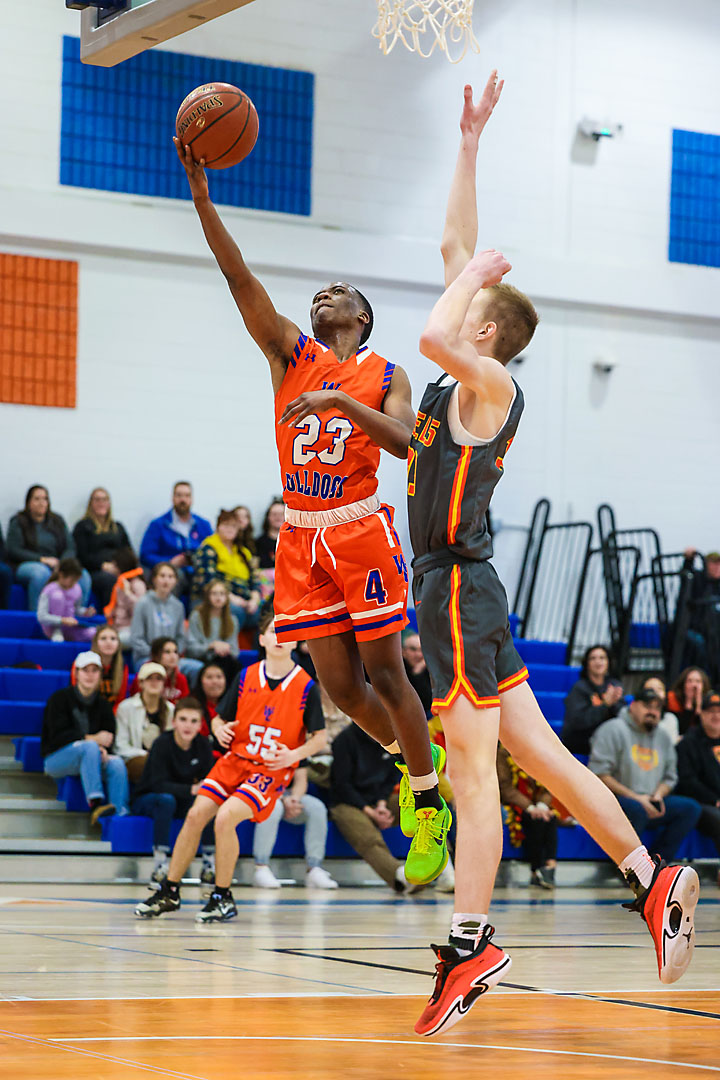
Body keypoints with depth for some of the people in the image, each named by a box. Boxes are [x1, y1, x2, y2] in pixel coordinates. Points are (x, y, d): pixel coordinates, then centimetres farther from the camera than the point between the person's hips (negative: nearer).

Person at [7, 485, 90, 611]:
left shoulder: (57, 521, 19)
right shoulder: (18, 522, 7)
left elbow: (70, 548, 12)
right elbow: (13, 551, -4)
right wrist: (41, 559, -13)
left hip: (57, 566, 4)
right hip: (26, 566, -4)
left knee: (83, 575, -26)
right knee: (41, 573, -41)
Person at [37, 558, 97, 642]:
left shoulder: (77, 589, 2)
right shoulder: (49, 590, -16)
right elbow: (41, 617, -22)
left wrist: (85, 612, -3)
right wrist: (63, 620, -32)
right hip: (52, 628, -4)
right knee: (57, 595, -25)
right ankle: (56, 632, -17)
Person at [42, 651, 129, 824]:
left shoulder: (103, 705, 13)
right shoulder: (59, 699, -1)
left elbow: (109, 737, 3)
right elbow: (58, 735, -12)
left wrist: (103, 749, -22)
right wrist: (92, 739, -21)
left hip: (88, 759, 4)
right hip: (55, 758, -4)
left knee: (116, 763, -27)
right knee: (90, 747, -35)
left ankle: (120, 813, -41)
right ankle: (95, 803, -48)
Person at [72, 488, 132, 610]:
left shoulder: (118, 527, 29)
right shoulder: (83, 526, 16)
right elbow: (82, 557, 3)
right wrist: (103, 566, -11)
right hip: (93, 572, -3)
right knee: (111, 579, -39)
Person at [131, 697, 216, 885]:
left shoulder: (202, 745, -6)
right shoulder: (162, 744, -20)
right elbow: (158, 784, -28)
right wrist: (192, 790, -41)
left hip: (183, 802, 4)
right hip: (146, 801, -4)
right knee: (166, 800, -38)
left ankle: (209, 864, -18)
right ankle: (160, 865, -34)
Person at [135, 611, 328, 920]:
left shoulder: (305, 686, -6)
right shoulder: (245, 677, 3)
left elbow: (319, 737, 0)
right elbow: (219, 719, 12)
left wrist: (293, 755, -18)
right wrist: (220, 730, -12)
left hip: (272, 770, -4)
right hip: (235, 759, 4)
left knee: (225, 818, -24)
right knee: (196, 814, -11)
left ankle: (223, 898, -8)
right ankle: (169, 892, 3)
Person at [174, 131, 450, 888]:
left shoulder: (385, 376, 3)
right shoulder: (289, 353, 8)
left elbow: (404, 442, -16)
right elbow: (238, 276, -3)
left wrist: (340, 401, -27)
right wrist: (200, 194, -13)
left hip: (360, 532, -3)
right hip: (302, 537, 3)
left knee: (384, 674, -3)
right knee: (338, 684, 3)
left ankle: (430, 810, 8)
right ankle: (414, 761, 28)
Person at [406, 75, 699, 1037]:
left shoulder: (491, 384, -10)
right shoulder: (468, 377, 13)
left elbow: (433, 334, -33)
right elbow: (456, 248, 19)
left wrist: (478, 273, -14)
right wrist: (469, 144, 19)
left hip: (460, 589, -9)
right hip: (457, 586, 9)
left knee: (473, 771, -7)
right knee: (536, 752, 10)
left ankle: (470, 946, -5)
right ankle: (651, 879, 12)